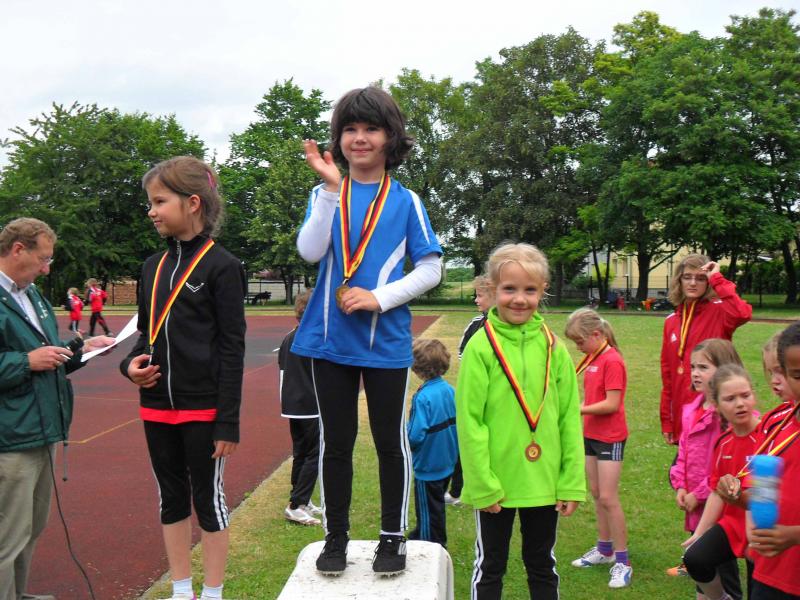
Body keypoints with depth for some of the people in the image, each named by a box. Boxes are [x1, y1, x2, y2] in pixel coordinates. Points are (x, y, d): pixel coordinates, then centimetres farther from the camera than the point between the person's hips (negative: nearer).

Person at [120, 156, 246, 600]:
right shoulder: (154, 267, 9)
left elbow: (232, 347, -11)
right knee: (171, 499, 15)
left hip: (203, 408, -6)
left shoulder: (221, 266, -10)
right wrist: (131, 364, -4)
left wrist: (228, 421, -13)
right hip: (157, 406, 6)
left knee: (208, 498, 6)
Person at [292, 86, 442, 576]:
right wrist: (331, 188, -18)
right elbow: (310, 252, -12)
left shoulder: (406, 201, 2)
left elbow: (431, 268, -2)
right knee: (336, 442, 11)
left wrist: (379, 298, -14)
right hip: (331, 338, 1)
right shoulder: (325, 194, 4)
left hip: (386, 342, -1)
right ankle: (336, 537, 25)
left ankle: (393, 537, 23)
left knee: (391, 441, 8)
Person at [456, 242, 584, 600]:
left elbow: (570, 417, 2)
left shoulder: (552, 346, 0)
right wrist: (483, 483, -14)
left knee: (542, 566, 19)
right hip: (495, 484, -3)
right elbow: (469, 420, -12)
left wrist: (572, 482, -1)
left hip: (544, 482, 3)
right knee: (490, 568, 14)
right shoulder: (481, 346, -10)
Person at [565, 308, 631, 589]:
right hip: (591, 434, 9)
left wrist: (579, 409, -21)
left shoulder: (612, 360, -18)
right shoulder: (592, 359, 8)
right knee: (596, 494, 16)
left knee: (608, 498, -6)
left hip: (610, 437, -9)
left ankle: (622, 562, 3)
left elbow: (612, 404, -22)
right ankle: (604, 549, 29)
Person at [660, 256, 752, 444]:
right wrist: (666, 420, 12)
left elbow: (742, 313, -30)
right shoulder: (671, 322, 9)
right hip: (682, 417, 5)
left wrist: (717, 279, -18)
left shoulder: (718, 312, -5)